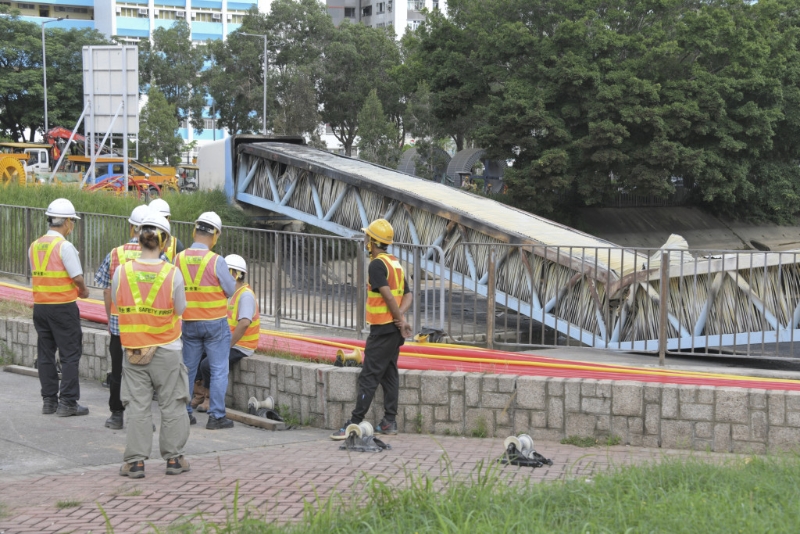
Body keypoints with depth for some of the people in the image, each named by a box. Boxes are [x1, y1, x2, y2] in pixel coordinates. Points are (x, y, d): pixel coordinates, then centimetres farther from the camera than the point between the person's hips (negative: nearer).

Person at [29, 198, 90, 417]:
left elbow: (37, 275, 11)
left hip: (40, 306, 7)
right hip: (63, 307, -7)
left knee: (45, 354, 12)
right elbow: (78, 277, -17)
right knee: (70, 354, 1)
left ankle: (49, 400, 16)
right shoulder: (64, 246, -15)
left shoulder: (34, 246, 7)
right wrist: (83, 291, 3)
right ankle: (67, 402, 0)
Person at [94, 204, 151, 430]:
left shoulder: (115, 254, -3)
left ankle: (117, 415, 18)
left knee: (118, 370, 12)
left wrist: (110, 318, 14)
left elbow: (107, 291, 2)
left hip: (119, 321, 1)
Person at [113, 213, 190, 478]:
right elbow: (180, 310, -3)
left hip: (133, 349, 1)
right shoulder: (172, 273, -11)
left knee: (137, 406, 7)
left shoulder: (121, 272, -7)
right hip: (167, 349, -1)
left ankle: (135, 461, 7)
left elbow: (118, 307, 3)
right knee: (172, 405, 10)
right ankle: (173, 458, 16)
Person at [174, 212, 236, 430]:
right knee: (219, 371, 3)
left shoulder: (179, 259, -5)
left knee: (187, 369, 15)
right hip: (215, 322, -4)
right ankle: (216, 416, 3)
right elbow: (231, 290, -8)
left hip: (189, 322, 4)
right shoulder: (216, 261, -16)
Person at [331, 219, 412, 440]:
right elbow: (408, 295, 12)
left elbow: (388, 296, -22)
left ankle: (354, 424, -10)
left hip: (382, 329, -9)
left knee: (368, 376, -9)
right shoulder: (395, 263, 13)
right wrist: (400, 316, -4)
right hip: (394, 329, 9)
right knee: (389, 374, 12)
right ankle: (389, 422, 14)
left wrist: (400, 320, -13)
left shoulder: (377, 264, -15)